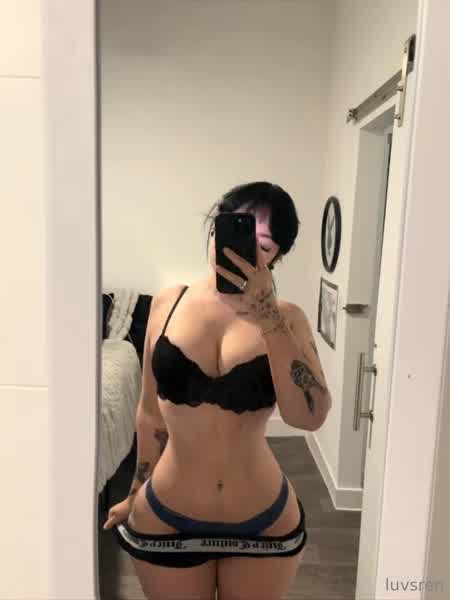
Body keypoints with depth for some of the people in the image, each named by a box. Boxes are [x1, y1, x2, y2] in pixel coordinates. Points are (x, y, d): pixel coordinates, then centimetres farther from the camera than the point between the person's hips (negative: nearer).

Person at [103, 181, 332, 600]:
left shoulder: (285, 318, -9)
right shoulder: (168, 303, -6)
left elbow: (309, 416, -23)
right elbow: (151, 412, 2)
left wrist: (266, 314, -28)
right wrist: (137, 491, 12)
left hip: (263, 522, 0)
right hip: (165, 517, 1)